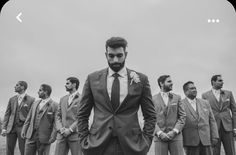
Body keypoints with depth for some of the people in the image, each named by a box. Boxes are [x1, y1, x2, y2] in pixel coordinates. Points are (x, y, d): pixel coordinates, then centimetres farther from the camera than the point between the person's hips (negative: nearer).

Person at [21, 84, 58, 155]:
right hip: (31, 135, 6)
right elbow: (29, 118, 16)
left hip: (44, 137, -5)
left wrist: (53, 137, -16)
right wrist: (24, 130, 9)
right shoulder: (35, 103, 12)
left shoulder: (54, 105, -8)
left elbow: (56, 122, -11)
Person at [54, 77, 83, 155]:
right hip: (62, 135, 5)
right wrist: (60, 128, -3)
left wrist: (70, 129, -12)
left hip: (75, 135, -5)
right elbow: (58, 116, 15)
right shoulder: (62, 99, 17)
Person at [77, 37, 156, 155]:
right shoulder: (92, 79, 4)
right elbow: (82, 114, 8)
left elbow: (150, 115, 6)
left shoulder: (141, 79, 2)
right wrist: (84, 140, -1)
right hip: (98, 145, 1)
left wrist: (145, 142, -3)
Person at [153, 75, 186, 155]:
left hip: (175, 136, 1)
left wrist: (174, 131, -7)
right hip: (160, 137, -1)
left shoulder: (177, 97, 11)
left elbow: (182, 116, 6)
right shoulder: (153, 99, 5)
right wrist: (160, 133, -11)